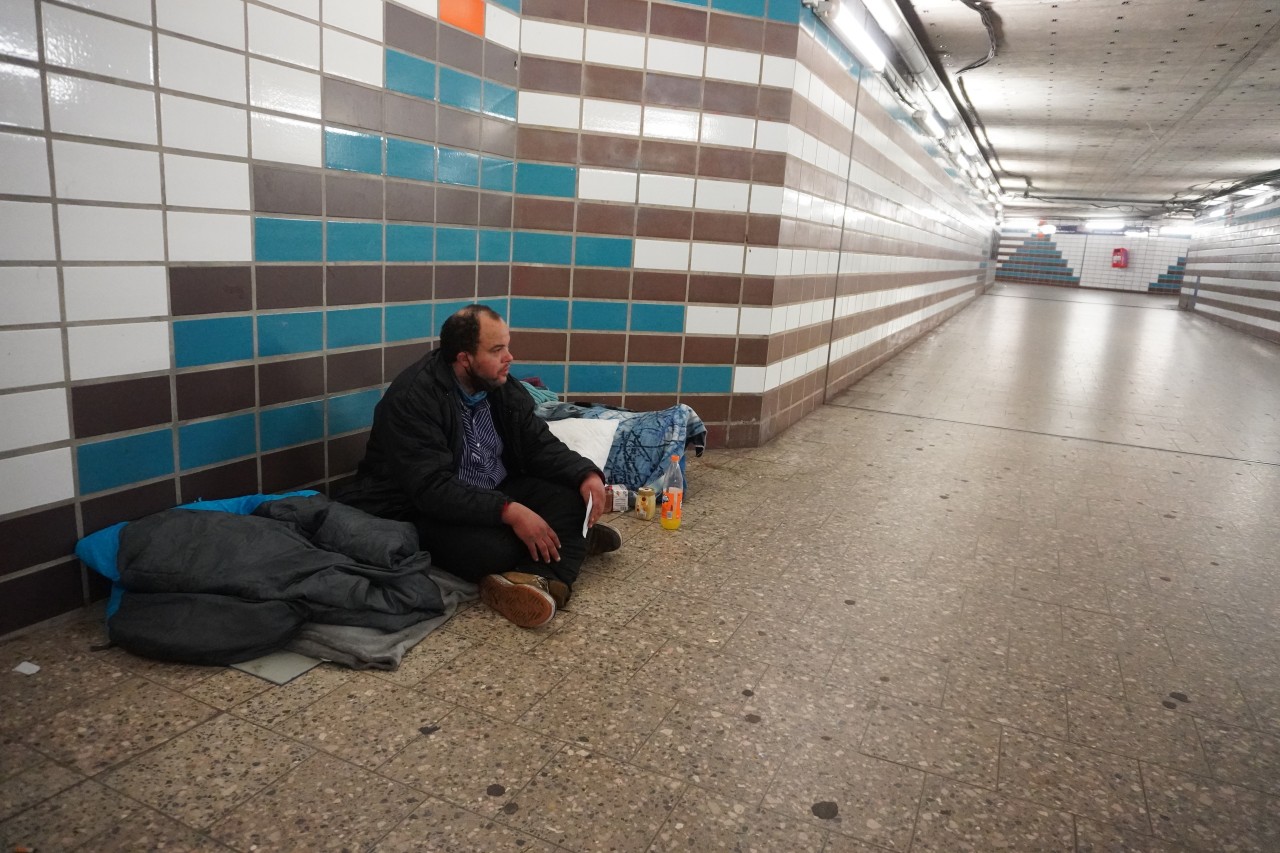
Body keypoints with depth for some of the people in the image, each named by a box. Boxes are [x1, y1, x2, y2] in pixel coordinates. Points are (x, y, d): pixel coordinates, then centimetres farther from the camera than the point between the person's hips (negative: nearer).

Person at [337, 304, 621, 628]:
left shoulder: (501, 385, -1)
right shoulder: (411, 399, -22)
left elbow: (540, 444, 1)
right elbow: (433, 489, -30)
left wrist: (586, 475, -18)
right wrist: (509, 512, -39)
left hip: (495, 494, 7)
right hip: (423, 511, -7)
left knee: (569, 496, -17)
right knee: (492, 547, -36)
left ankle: (541, 579, -37)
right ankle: (570, 538, -10)